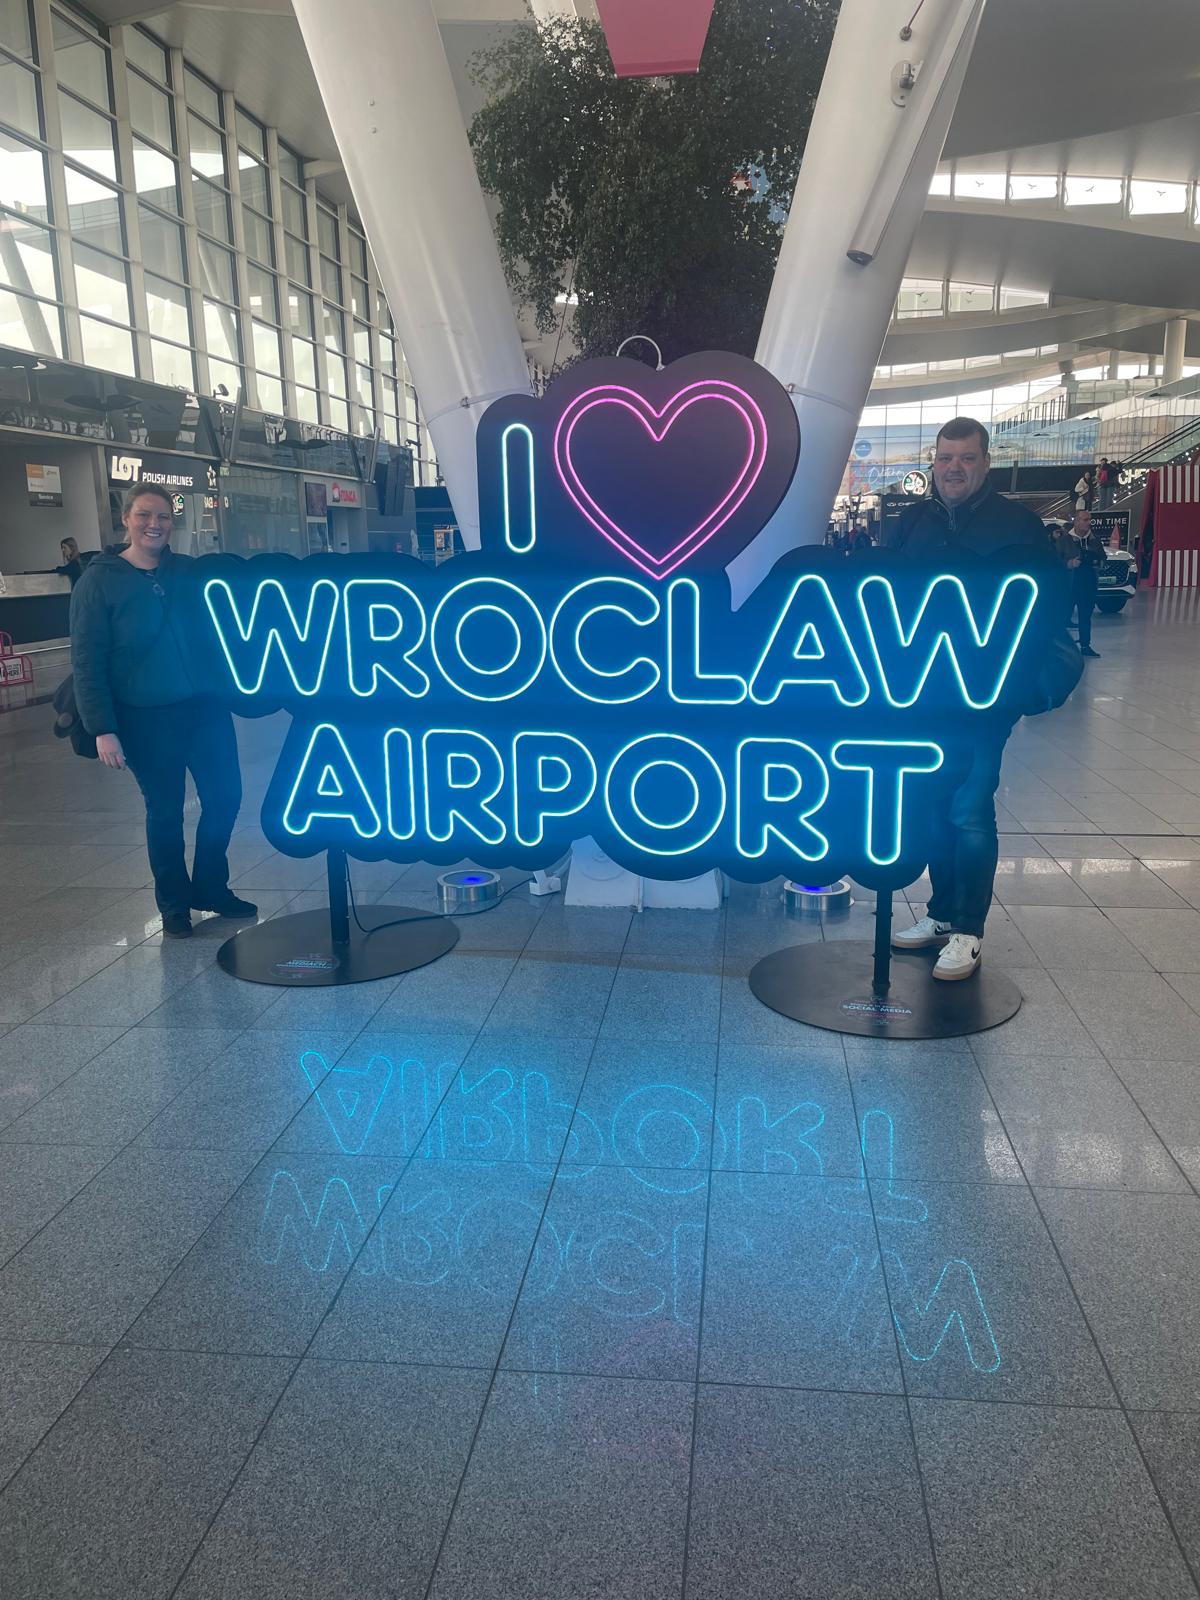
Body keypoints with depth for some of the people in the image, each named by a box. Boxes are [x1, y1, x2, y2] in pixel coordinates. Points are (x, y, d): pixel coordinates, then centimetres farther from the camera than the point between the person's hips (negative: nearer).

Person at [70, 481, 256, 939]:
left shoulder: (191, 572, 6)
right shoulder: (99, 582, -5)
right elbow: (87, 663, -7)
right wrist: (102, 729, -14)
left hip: (204, 707, 4)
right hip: (146, 718, -3)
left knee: (225, 798, 7)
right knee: (164, 811, 7)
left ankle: (211, 888, 28)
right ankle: (174, 903, 25)